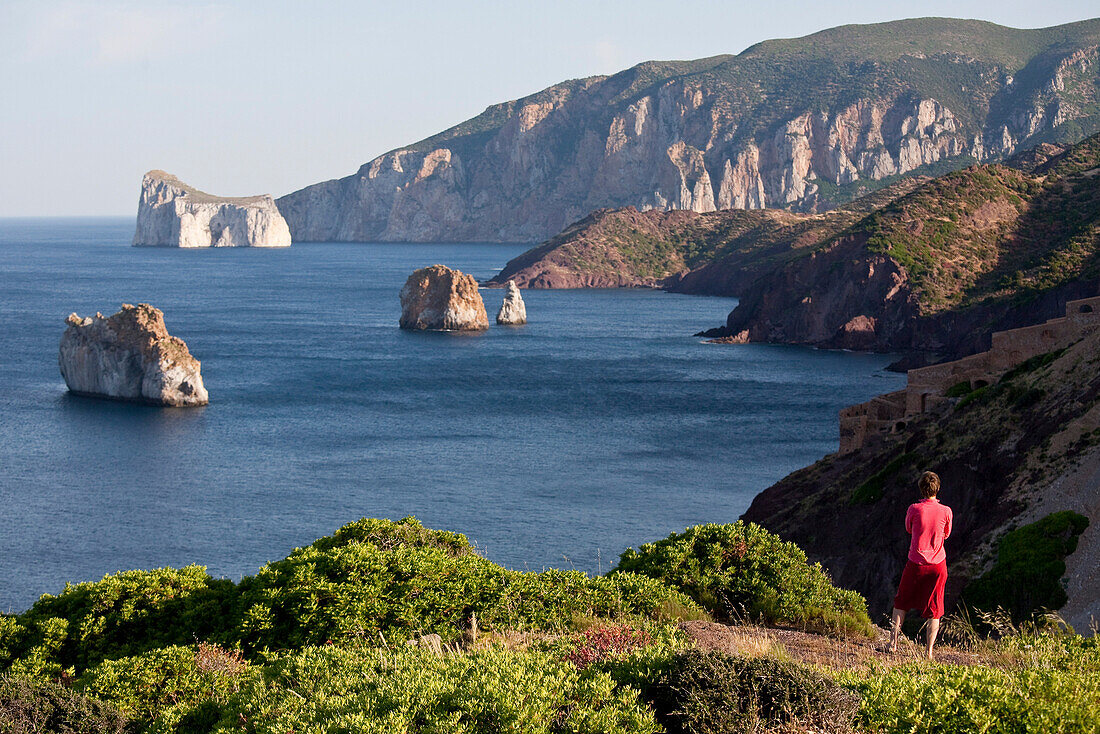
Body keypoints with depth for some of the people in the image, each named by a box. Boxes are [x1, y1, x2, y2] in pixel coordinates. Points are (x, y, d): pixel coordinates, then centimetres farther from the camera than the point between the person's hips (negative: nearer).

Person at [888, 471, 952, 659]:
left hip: (916, 563, 0)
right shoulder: (945, 511, -8)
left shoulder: (914, 509, -11)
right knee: (934, 610, 7)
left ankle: (893, 643, 13)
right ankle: (929, 651, 3)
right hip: (938, 565, 0)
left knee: (901, 603, 16)